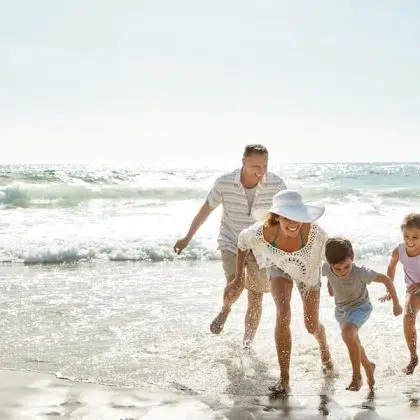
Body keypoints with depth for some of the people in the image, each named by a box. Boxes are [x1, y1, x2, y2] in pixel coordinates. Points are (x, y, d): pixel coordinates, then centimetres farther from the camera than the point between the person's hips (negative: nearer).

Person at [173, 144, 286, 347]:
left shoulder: (276, 184, -19)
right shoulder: (224, 183, -19)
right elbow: (205, 210, -3)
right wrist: (187, 238, 6)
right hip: (231, 243, -1)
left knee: (255, 299, 2)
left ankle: (247, 345, 19)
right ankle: (225, 310, 16)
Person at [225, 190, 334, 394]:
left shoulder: (314, 232, -42)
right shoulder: (262, 232, -39)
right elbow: (243, 241, -15)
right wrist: (238, 279, -11)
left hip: (308, 271, 1)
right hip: (279, 267, 0)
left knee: (312, 326, 13)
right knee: (283, 314, -25)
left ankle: (324, 348, 51)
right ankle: (284, 379, -13)